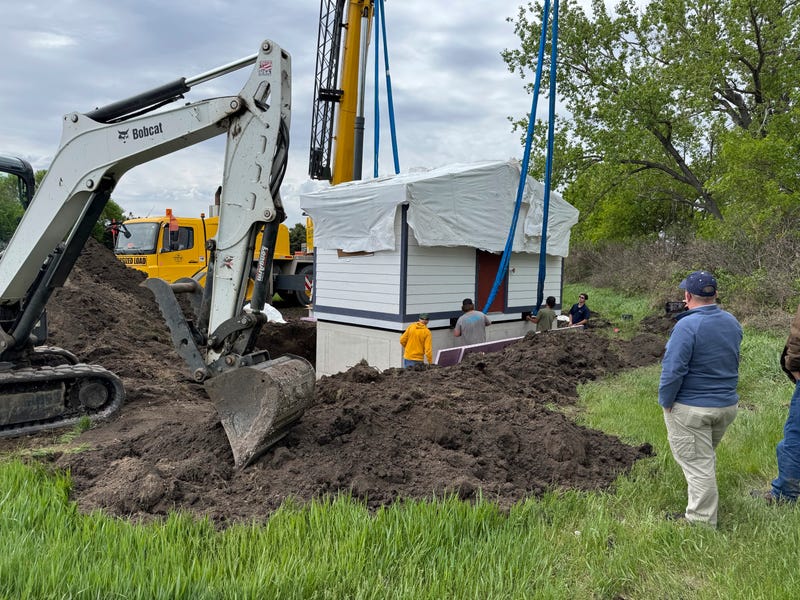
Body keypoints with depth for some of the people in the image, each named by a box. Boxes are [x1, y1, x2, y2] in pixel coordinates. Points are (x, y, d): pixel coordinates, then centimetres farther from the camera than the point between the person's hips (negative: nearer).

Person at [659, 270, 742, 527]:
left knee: (697, 463, 3)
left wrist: (665, 401, -10)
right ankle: (703, 512, 40)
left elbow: (673, 370, -25)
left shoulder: (687, 326, -22)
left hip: (691, 409, -8)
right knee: (706, 456, 24)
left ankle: (701, 521, 13)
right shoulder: (732, 322, 2)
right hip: (727, 405, 8)